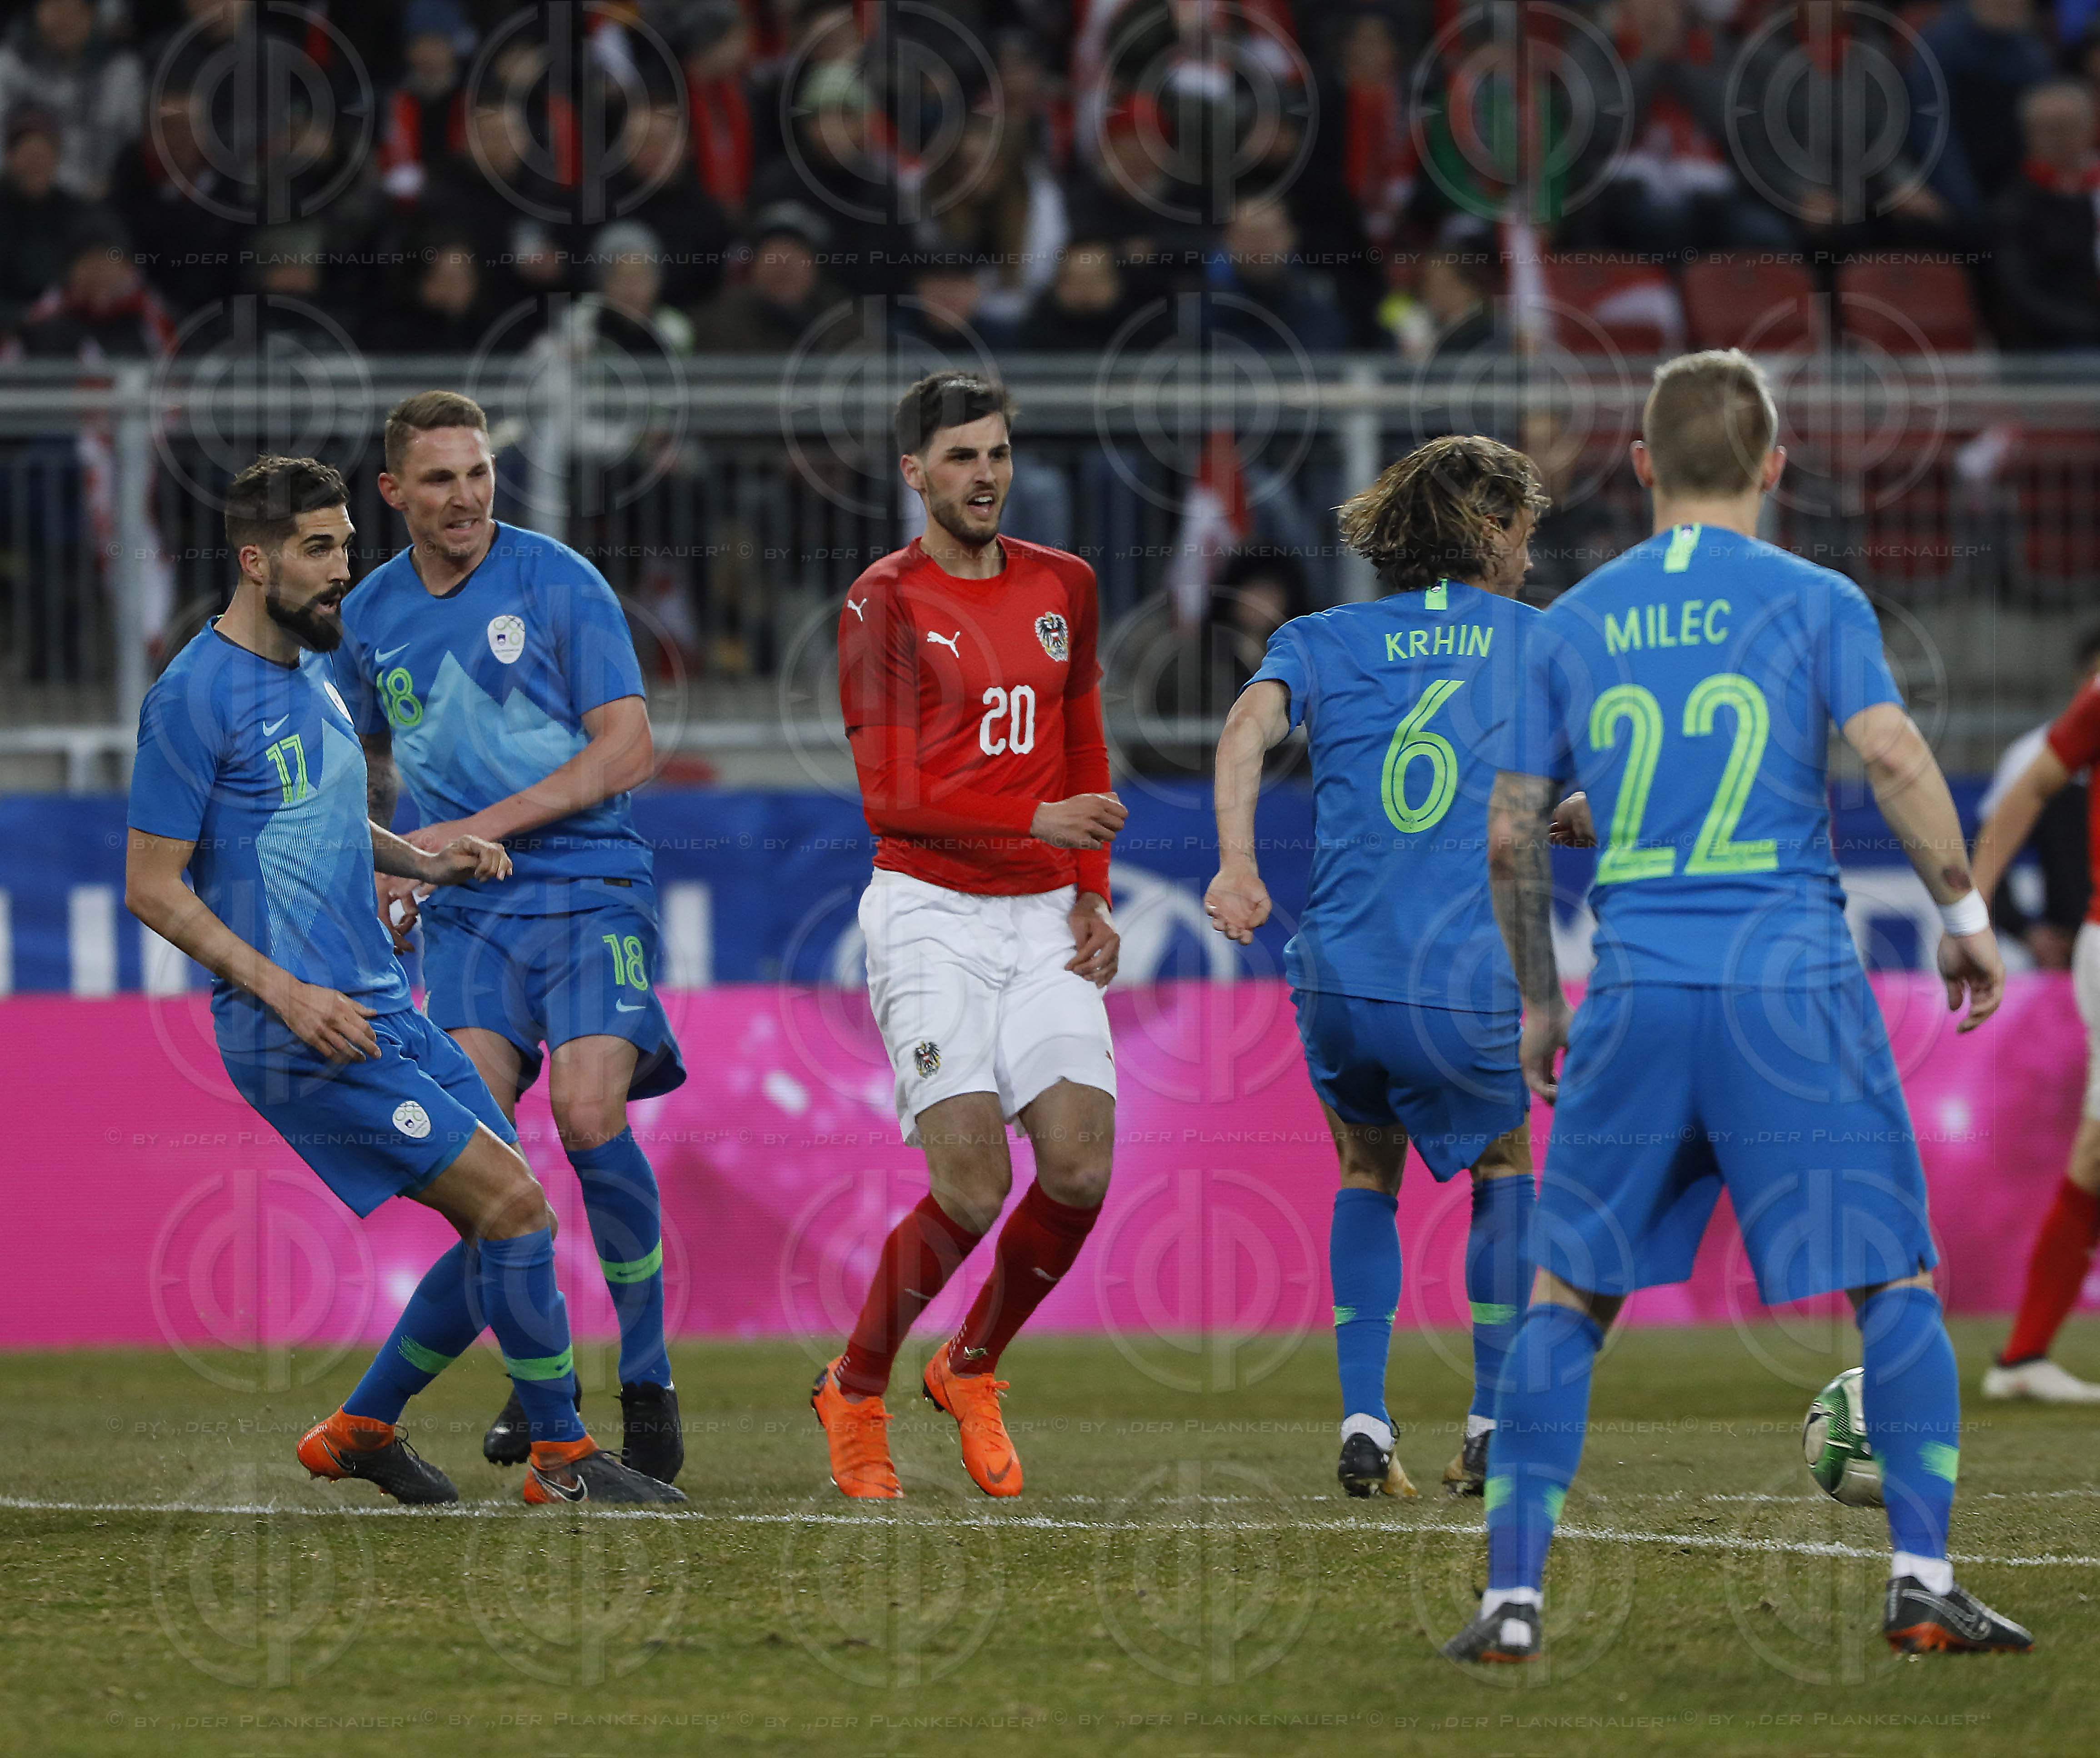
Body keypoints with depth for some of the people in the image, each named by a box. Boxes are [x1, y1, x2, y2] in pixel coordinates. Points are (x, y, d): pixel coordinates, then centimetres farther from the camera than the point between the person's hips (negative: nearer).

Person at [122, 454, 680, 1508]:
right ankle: (561, 1458, -1)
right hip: (303, 1042, -9)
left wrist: (417, 860, 10)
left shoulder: (314, 668, 15)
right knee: (514, 1208, -14)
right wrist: (284, 992, -20)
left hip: (381, 1013, 9)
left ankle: (360, 1430, 21)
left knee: (508, 1223, 7)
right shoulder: (196, 698, -13)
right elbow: (151, 885, -13)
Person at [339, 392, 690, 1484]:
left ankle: (647, 1386, -6)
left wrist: (476, 828, -13)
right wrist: (385, 868, 11)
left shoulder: (559, 585, -4)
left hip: (590, 888, -4)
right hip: (465, 913, 4)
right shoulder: (369, 616, 11)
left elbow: (627, 750, -8)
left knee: (590, 1116, -20)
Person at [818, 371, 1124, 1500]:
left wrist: (1092, 897, 12)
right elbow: (891, 799, -12)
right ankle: (854, 1392, 8)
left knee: (1081, 1170, -10)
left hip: (1043, 920, 5)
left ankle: (971, 1369, 16)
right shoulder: (885, 603, -6)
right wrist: (1035, 821, -21)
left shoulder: (1061, 587, 12)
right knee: (972, 1188, -15)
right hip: (931, 915, -5)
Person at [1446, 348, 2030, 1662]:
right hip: (1793, 979, -3)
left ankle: (1513, 1596, 4)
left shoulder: (1573, 626, 10)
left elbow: (1513, 838, 12)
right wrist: (1966, 913, 1)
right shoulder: (1815, 604, 1)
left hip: (1637, 994, 3)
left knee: (1569, 1294, 10)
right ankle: (1923, 1580, -5)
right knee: (1894, 1279, 4)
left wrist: (1540, 1003, 23)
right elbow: (1895, 761, -11)